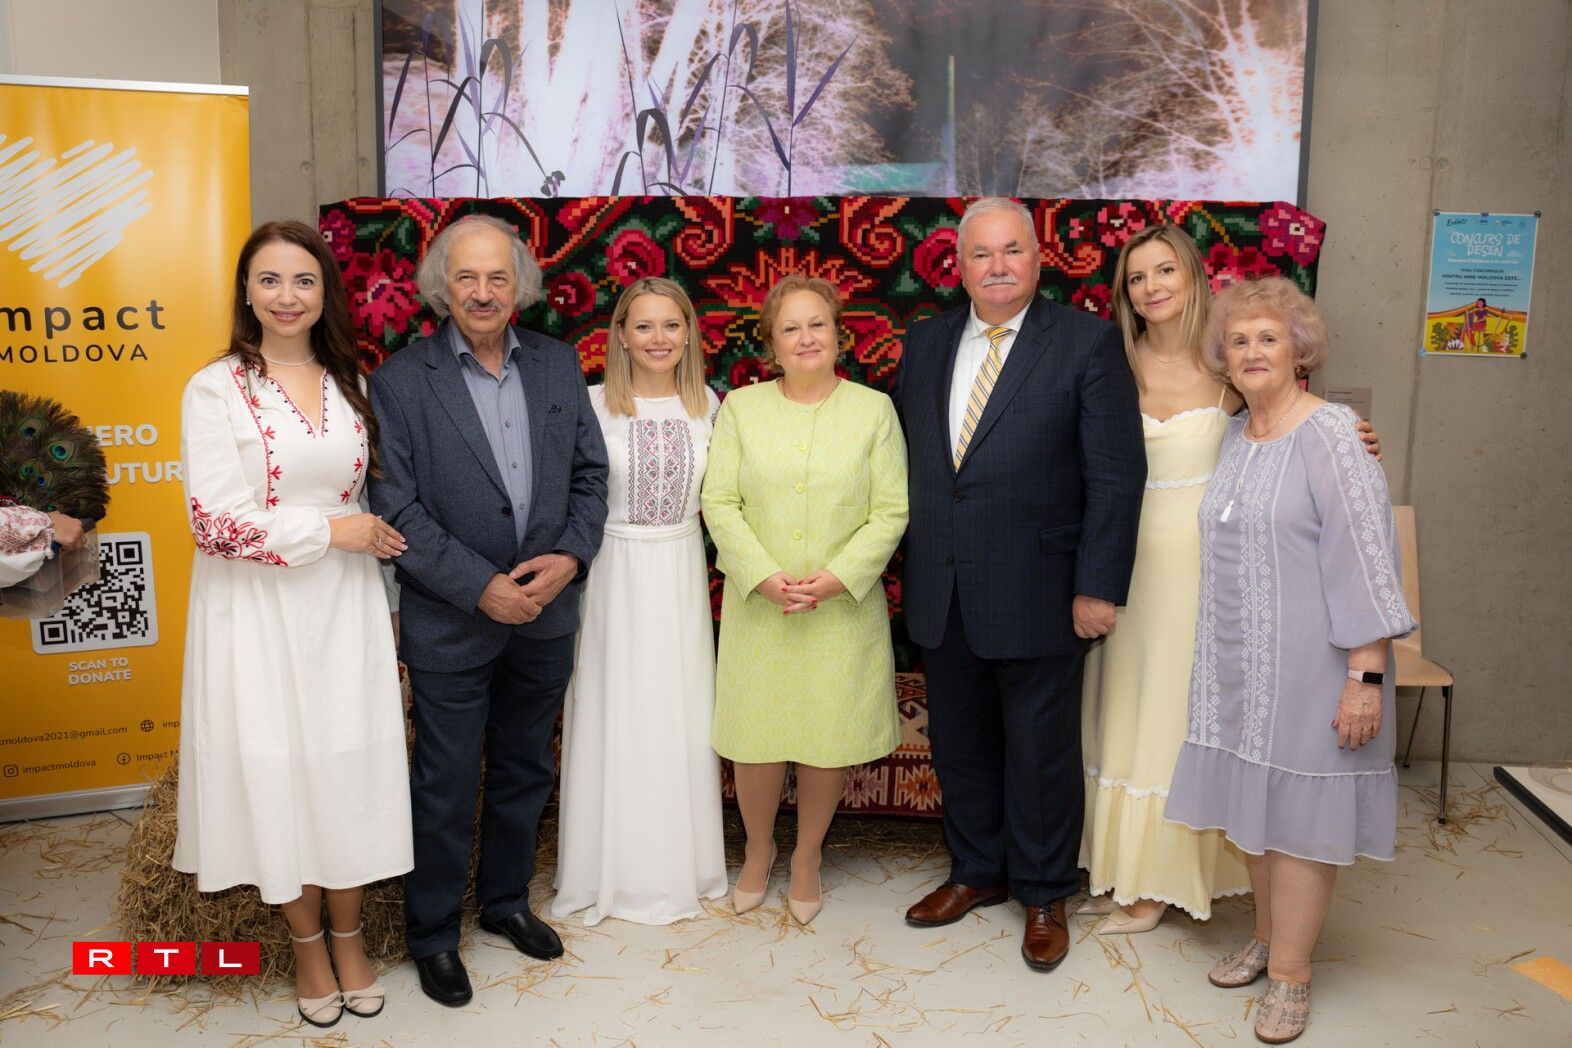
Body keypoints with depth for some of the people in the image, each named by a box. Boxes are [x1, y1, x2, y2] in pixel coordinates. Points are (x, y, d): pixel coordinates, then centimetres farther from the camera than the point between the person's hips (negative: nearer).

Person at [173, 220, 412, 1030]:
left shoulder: (349, 385, 7)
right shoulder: (215, 390, -6)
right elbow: (216, 520, -14)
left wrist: (382, 580, 8)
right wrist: (332, 529, -14)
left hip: (346, 608, 3)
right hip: (258, 612, -3)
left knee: (351, 767, 8)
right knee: (276, 771, 7)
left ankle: (349, 935, 27)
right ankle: (308, 946, 27)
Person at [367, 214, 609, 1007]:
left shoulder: (559, 364, 3)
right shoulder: (400, 381, -9)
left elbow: (590, 473, 5)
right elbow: (397, 507, -13)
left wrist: (570, 556, -11)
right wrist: (479, 587, -18)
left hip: (546, 615, 4)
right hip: (452, 622, -4)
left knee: (524, 771, 19)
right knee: (445, 786, 8)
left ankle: (505, 899, 40)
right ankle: (432, 934, 27)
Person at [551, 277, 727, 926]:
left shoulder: (706, 405, 5)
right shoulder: (594, 404, -5)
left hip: (682, 574, 3)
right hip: (613, 574, -3)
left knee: (680, 716, 10)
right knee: (613, 719, 6)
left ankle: (679, 866, 27)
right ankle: (613, 870, 22)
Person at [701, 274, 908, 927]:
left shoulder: (873, 409, 1)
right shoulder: (741, 408, 3)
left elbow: (892, 511, -3)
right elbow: (719, 503, -2)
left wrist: (836, 577, -14)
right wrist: (765, 577, -14)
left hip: (844, 605, 0)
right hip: (758, 605, 0)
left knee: (830, 740, 7)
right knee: (756, 736, 5)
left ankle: (807, 858, 31)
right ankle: (758, 851, 31)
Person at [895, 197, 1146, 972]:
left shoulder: (1087, 342, -7)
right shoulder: (924, 342, 7)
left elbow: (1116, 475, -10)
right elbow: (904, 454, 11)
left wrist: (1098, 588, -14)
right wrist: (911, 562, 6)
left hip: (1037, 594, -4)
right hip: (941, 594, 5)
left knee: (1040, 751, 9)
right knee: (959, 743, 17)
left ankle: (1044, 894, 29)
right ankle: (977, 871, 38)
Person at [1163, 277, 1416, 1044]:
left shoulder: (1328, 434, -13)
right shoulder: (1235, 434, 8)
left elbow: (1366, 557, -17)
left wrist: (1368, 674, -19)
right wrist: (1218, 654, 14)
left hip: (1307, 661, -6)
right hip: (1237, 661, 6)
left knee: (1298, 810, 4)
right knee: (1251, 801, 15)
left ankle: (1291, 972, 18)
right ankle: (1268, 935, 34)